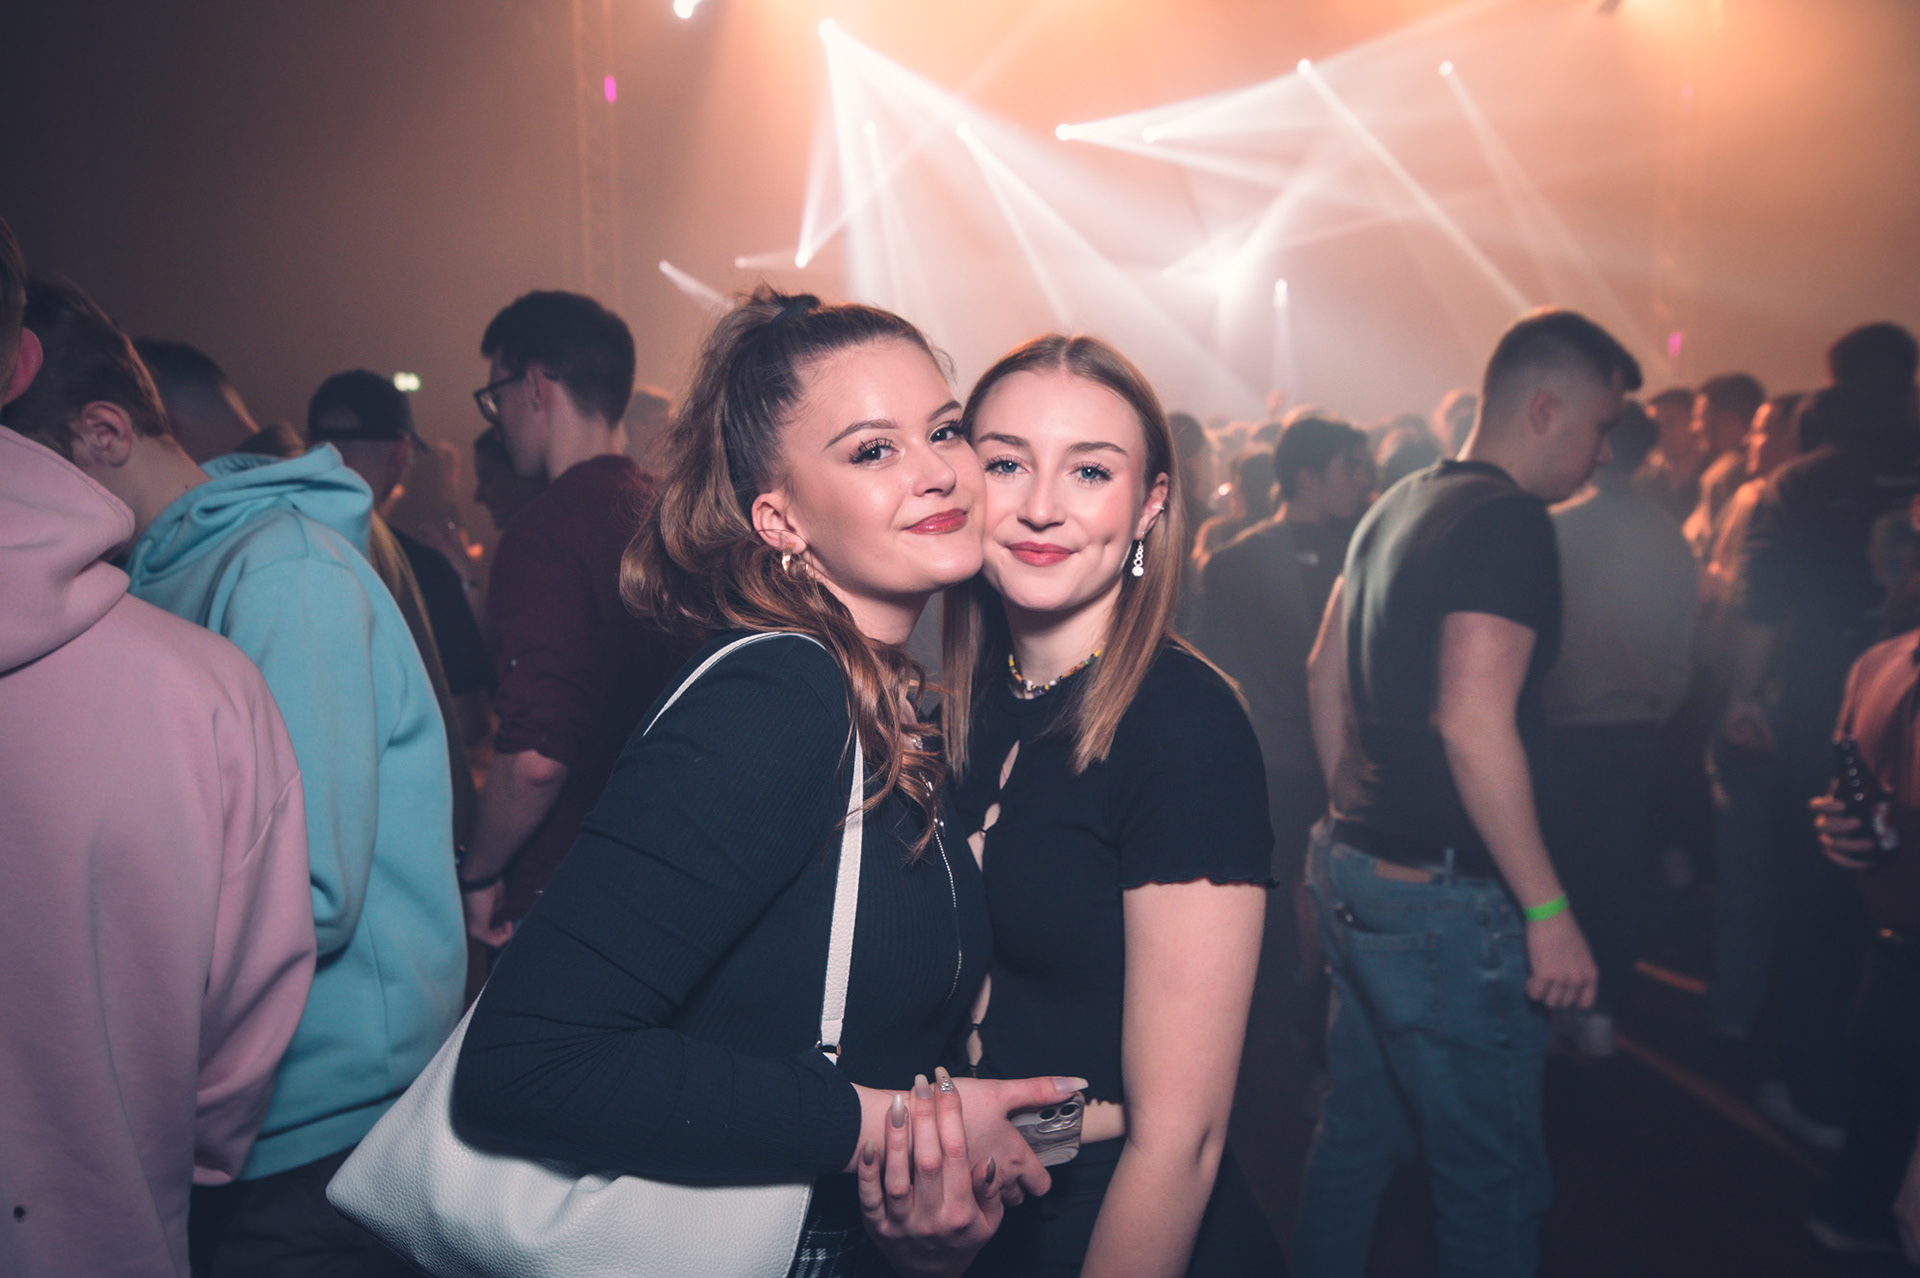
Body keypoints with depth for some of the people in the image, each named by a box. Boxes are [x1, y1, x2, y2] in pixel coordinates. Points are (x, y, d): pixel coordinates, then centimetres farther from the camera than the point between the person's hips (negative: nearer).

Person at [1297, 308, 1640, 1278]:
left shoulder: (1398, 507, 11)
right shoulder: (1507, 520, -16)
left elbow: (1325, 677, 17)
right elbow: (1473, 719, -25)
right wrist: (1548, 909, -20)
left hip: (1356, 868, 9)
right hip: (1443, 901, -9)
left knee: (1356, 1133, 21)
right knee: (1492, 1182, 5)